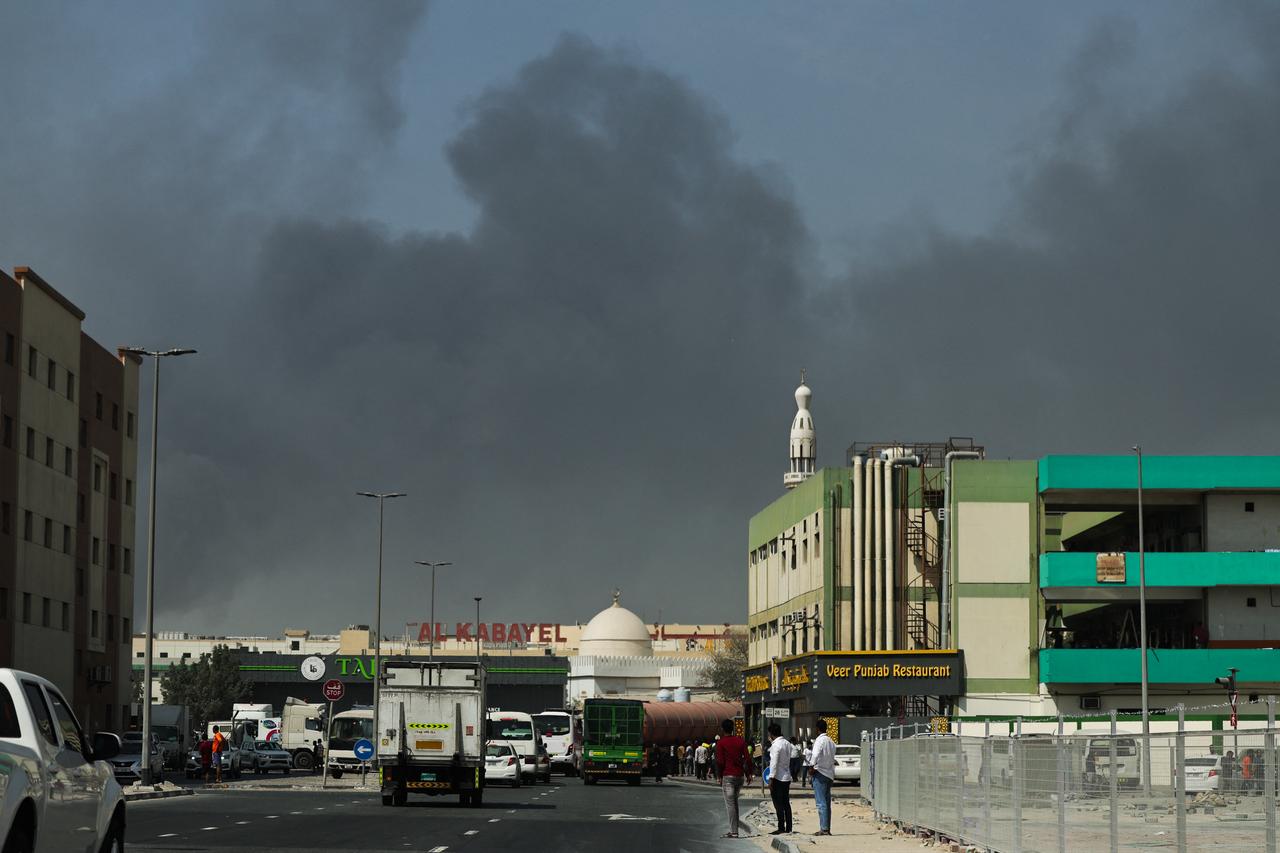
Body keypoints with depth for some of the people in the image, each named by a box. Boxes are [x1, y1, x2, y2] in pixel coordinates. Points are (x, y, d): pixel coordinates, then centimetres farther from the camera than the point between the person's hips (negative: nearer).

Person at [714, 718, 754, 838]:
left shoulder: (720, 743, -5)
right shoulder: (741, 741, 8)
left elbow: (720, 761, -10)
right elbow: (747, 758, 4)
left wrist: (718, 776, -3)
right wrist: (748, 774, 9)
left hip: (728, 776, -5)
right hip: (740, 775, 5)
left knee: (730, 803, -5)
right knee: (734, 802, 17)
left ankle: (733, 832, -11)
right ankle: (734, 829, 17)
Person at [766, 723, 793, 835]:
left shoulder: (776, 745, -16)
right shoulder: (787, 743, 8)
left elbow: (774, 763, -18)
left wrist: (771, 779, -17)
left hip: (778, 777, -8)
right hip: (787, 777, 8)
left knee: (778, 804, -3)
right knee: (786, 803, 12)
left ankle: (781, 828, -4)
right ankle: (788, 827, 13)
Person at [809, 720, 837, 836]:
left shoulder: (820, 740, -11)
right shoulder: (831, 742, 15)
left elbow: (816, 755, -25)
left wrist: (812, 766, -13)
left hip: (820, 773, -8)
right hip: (830, 774, 8)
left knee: (821, 803, -10)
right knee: (827, 803, 11)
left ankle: (824, 828, -15)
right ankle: (827, 828, 12)